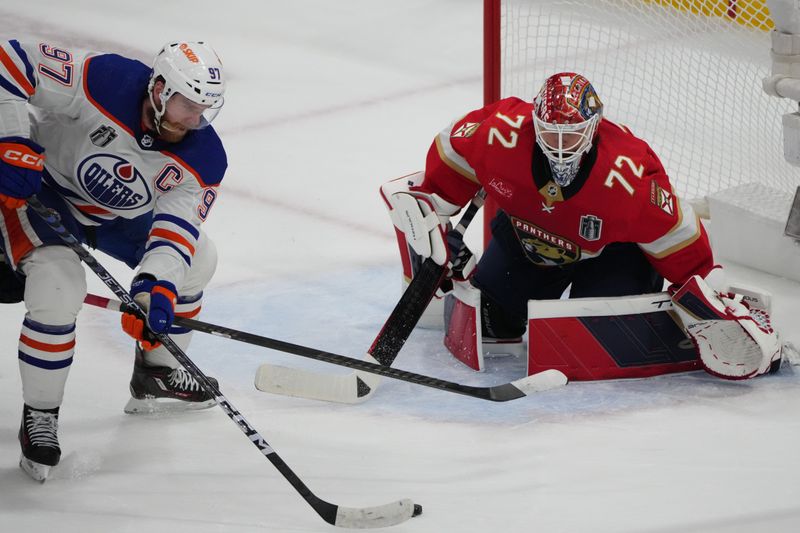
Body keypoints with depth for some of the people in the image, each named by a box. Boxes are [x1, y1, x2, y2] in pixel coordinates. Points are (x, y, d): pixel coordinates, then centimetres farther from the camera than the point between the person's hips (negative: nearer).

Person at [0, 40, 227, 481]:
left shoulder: (205, 159, -20)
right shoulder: (103, 81, -35)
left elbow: (176, 229, -25)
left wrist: (156, 289, -42)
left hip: (119, 213, 6)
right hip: (40, 189, -6)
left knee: (196, 261, 11)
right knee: (59, 294, -26)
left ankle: (157, 372, 32)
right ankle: (39, 418, -6)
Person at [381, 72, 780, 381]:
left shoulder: (628, 175, -36)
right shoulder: (504, 132, -31)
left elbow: (677, 240, -25)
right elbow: (451, 155, -9)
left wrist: (709, 302, -24)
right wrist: (426, 206, -7)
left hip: (610, 251, -3)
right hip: (526, 237, 3)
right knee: (483, 319, -2)